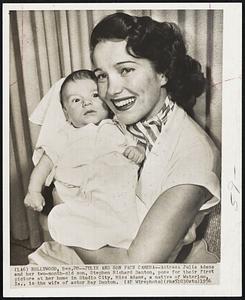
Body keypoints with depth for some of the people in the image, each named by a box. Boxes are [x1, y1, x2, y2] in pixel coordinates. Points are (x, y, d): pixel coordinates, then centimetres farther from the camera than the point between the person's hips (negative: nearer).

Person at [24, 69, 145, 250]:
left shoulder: (117, 129, 19)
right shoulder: (65, 137, 17)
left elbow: (138, 145, 23)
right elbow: (47, 161, 19)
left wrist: (138, 151, -1)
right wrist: (34, 191, 11)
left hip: (119, 196, 1)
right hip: (80, 200, 0)